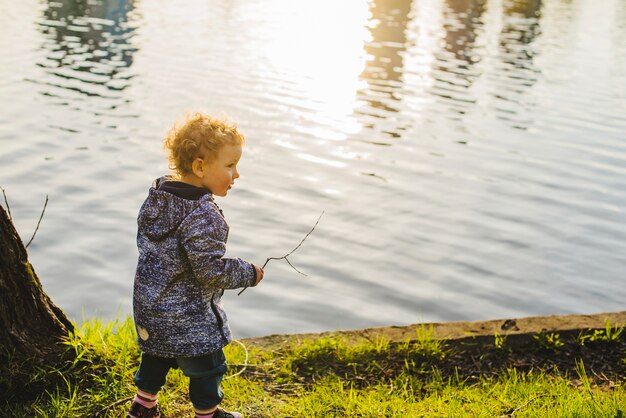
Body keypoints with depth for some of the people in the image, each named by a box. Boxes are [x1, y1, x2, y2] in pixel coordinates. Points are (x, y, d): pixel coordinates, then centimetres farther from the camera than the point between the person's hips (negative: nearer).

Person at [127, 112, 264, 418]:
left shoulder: (158, 195, -2)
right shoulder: (202, 216, -30)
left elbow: (146, 241, 9)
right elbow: (210, 271, -28)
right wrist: (249, 274, -13)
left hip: (150, 302, 9)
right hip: (187, 317, -9)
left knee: (156, 357, 27)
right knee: (206, 365, 12)